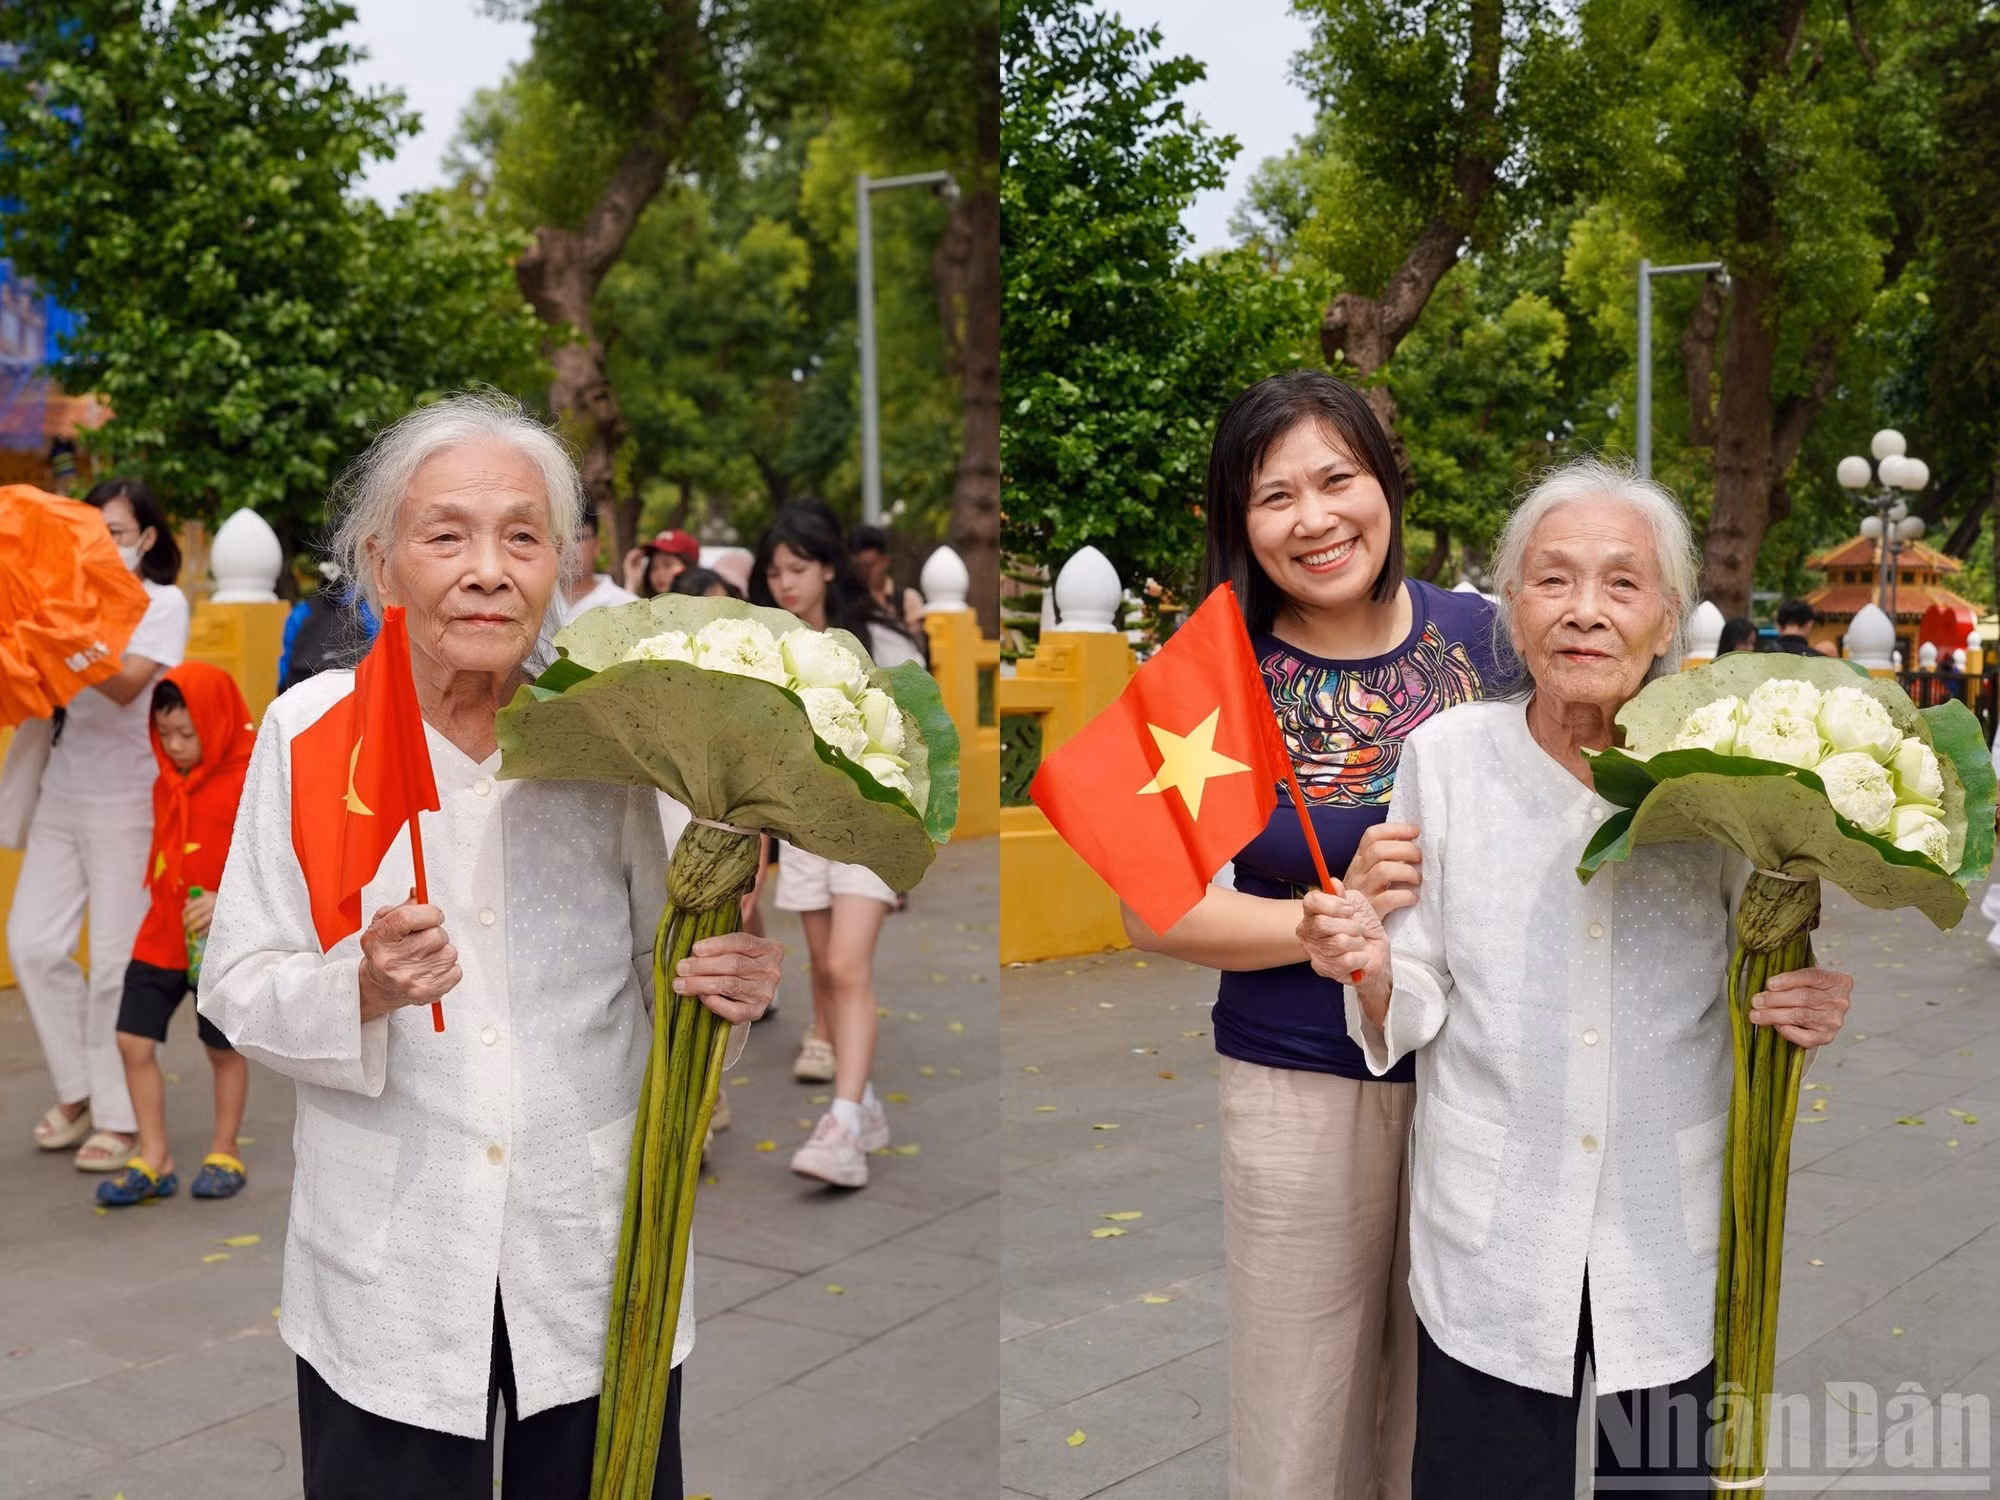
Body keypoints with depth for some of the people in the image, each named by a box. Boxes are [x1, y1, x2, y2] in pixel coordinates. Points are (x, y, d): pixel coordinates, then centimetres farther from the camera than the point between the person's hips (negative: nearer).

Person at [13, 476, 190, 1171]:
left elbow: (127, 683, -17)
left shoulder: (164, 603, -1)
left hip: (125, 804, -5)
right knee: (33, 942, 1)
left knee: (116, 961, -2)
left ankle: (118, 1116, 10)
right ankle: (77, 1090, 19)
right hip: (61, 797, 5)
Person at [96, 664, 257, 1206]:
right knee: (134, 1041, 0)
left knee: (224, 1048, 9)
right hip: (161, 939, 6)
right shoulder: (166, 783, 7)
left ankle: (225, 1155, 26)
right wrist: (164, 905, 9)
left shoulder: (250, 781, -14)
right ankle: (153, 1160, 13)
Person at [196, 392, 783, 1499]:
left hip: (598, 1254, 1)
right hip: (389, 1273, -1)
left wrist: (726, 984, -18)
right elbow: (234, 987, -2)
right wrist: (361, 987, -23)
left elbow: (661, 960, 5)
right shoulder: (310, 727, -6)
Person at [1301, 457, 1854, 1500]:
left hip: (1673, 1240, 1)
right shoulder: (1446, 755, -5)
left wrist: (1812, 1011, -15)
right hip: (1492, 1237, 0)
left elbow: (1767, 976, 6)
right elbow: (1414, 1011, 0)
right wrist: (1373, 972, -21)